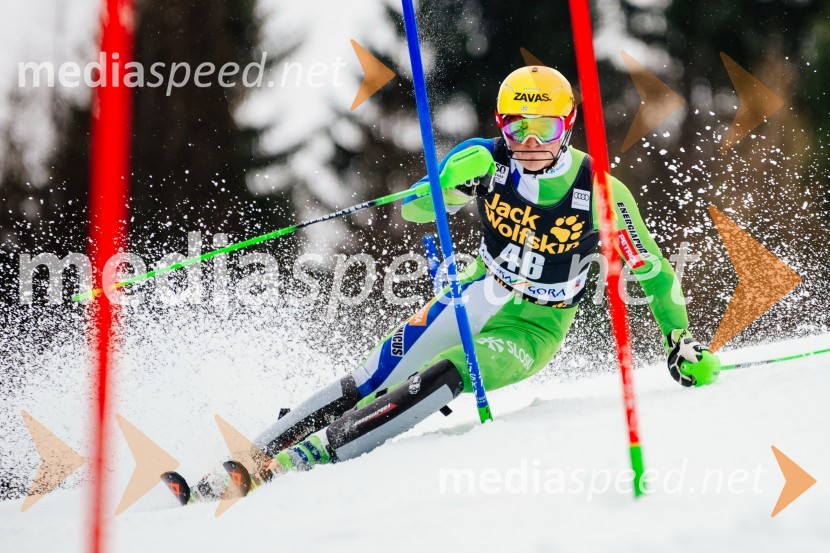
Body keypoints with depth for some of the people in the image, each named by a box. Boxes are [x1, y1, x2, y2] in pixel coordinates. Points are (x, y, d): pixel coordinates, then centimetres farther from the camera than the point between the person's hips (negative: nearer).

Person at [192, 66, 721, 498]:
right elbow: (413, 209, -14)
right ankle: (256, 453, -15)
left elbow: (653, 269, -7)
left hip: (534, 329, -3)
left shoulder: (600, 192, -19)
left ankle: (306, 458, -32)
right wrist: (452, 183, -35)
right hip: (480, 296, 3)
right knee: (379, 374, -15)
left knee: (441, 377, -29)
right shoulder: (492, 162, -11)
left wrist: (682, 340, -9)